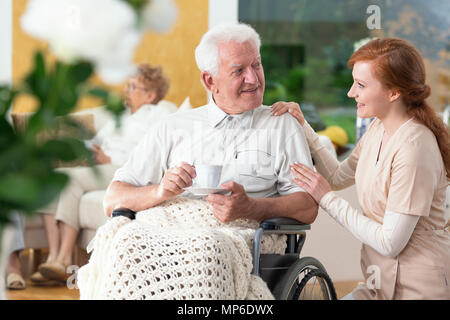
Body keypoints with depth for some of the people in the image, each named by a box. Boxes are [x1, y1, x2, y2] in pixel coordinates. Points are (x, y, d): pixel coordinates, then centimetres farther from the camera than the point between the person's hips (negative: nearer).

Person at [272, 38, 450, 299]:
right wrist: (303, 128, 9)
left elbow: (389, 243, -22)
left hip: (418, 289, -8)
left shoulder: (414, 148, -24)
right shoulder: (379, 129, 4)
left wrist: (327, 198, -15)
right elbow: (338, 177, 18)